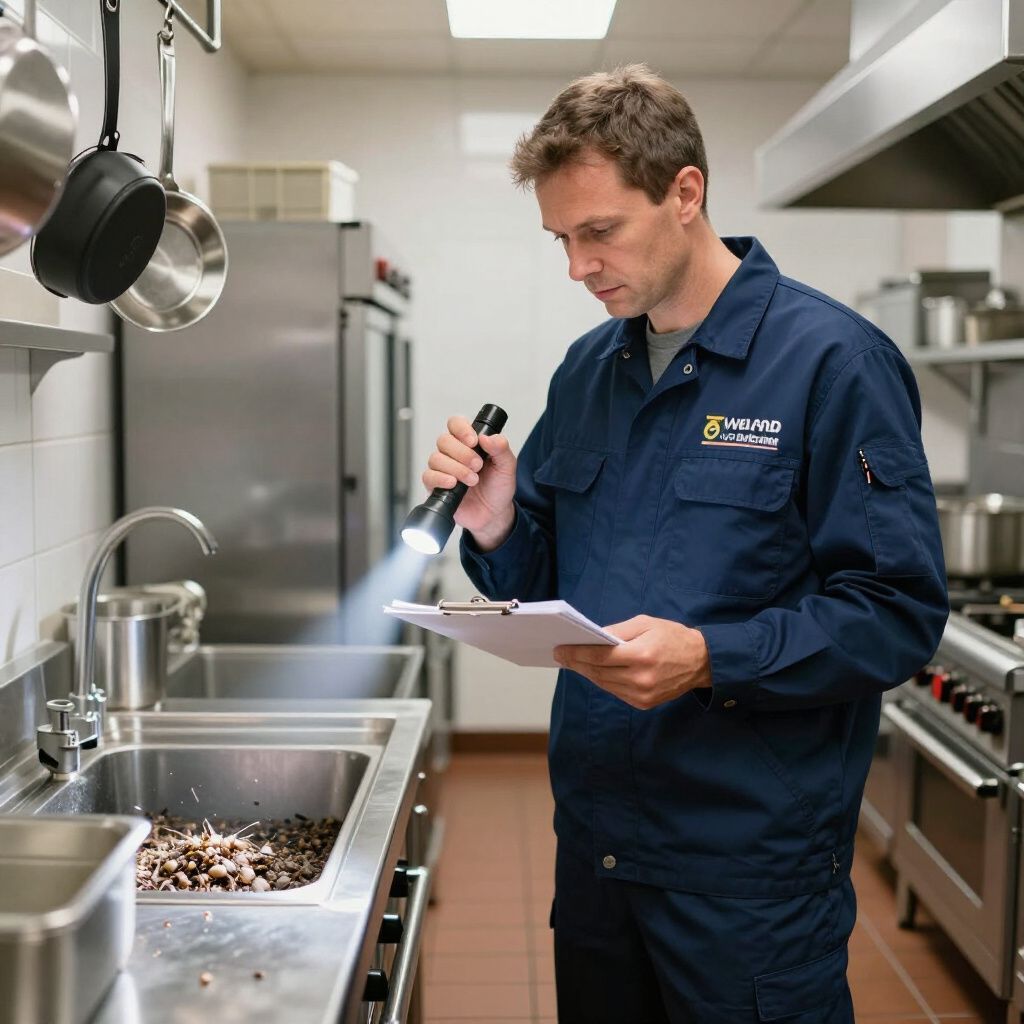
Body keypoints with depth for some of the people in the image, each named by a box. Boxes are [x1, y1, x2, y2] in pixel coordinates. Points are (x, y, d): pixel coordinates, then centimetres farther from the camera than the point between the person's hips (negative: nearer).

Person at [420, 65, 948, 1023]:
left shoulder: (831, 359, -13)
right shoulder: (587, 369, 8)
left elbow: (900, 612, -16)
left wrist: (713, 659, -27)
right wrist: (496, 526, -9)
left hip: (752, 863, -6)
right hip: (593, 838, 6)